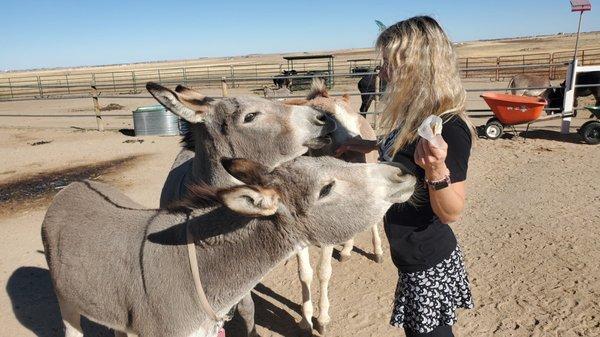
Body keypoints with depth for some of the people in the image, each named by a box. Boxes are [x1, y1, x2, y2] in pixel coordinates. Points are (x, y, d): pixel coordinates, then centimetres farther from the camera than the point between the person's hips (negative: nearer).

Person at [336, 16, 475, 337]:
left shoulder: (449, 128, -26)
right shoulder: (415, 115, -1)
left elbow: (451, 213, -22)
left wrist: (436, 170, -39)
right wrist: (370, 145, 12)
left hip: (429, 266, -8)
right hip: (414, 259, 8)